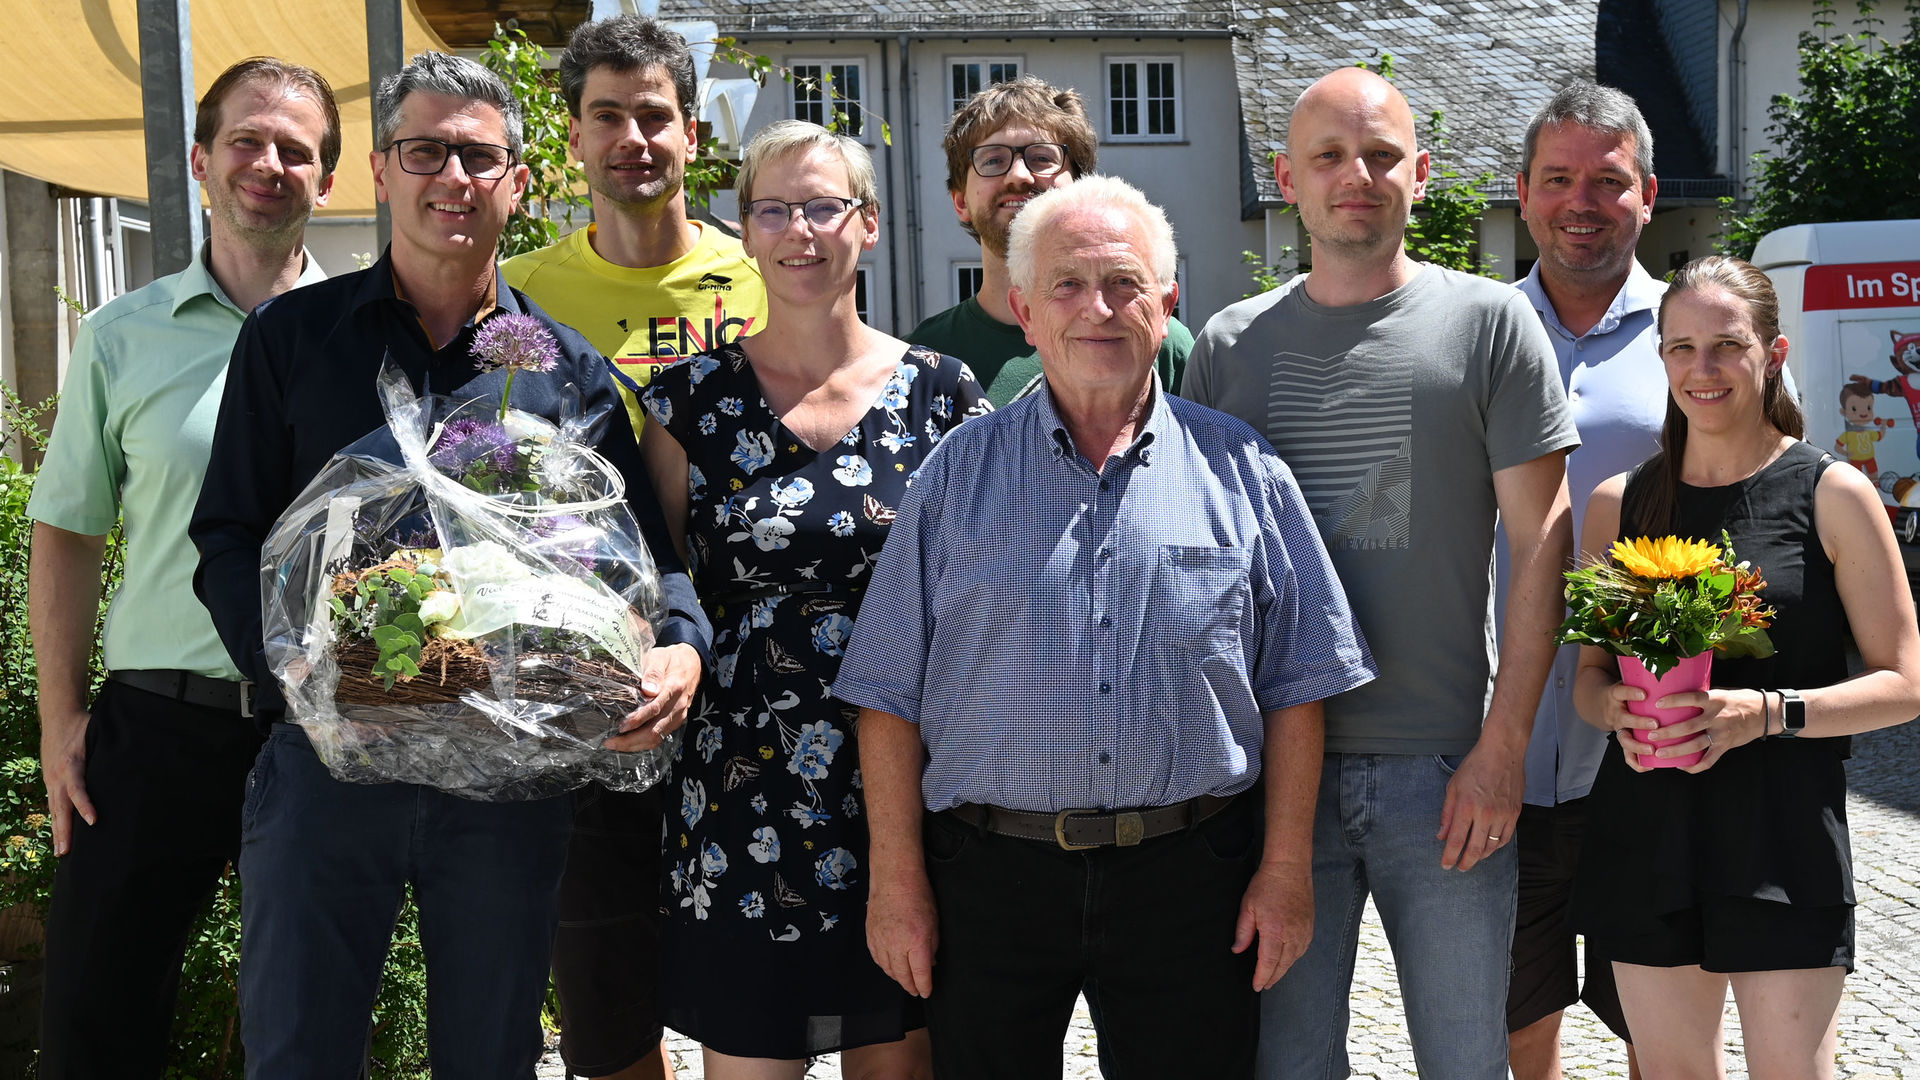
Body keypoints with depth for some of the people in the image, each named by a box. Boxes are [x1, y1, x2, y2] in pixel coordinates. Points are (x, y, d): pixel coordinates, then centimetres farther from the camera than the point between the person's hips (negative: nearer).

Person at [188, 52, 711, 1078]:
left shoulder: (568, 367, 7)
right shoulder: (290, 337, 4)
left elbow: (644, 546, 5)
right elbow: (228, 538, 2)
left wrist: (682, 643, -16)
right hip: (326, 757, -1)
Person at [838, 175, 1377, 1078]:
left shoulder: (1239, 469, 5)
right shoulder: (959, 474, 4)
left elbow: (1295, 684, 5)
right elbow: (892, 694, 2)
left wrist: (1286, 866, 0)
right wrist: (897, 879, -2)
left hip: (1191, 880, 0)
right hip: (990, 881, 0)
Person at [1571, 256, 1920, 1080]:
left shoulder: (1833, 495, -2)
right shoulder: (1620, 503, 8)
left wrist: (1766, 713, -17)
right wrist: (1615, 706, -9)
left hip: (1783, 844, -3)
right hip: (1644, 834, 3)